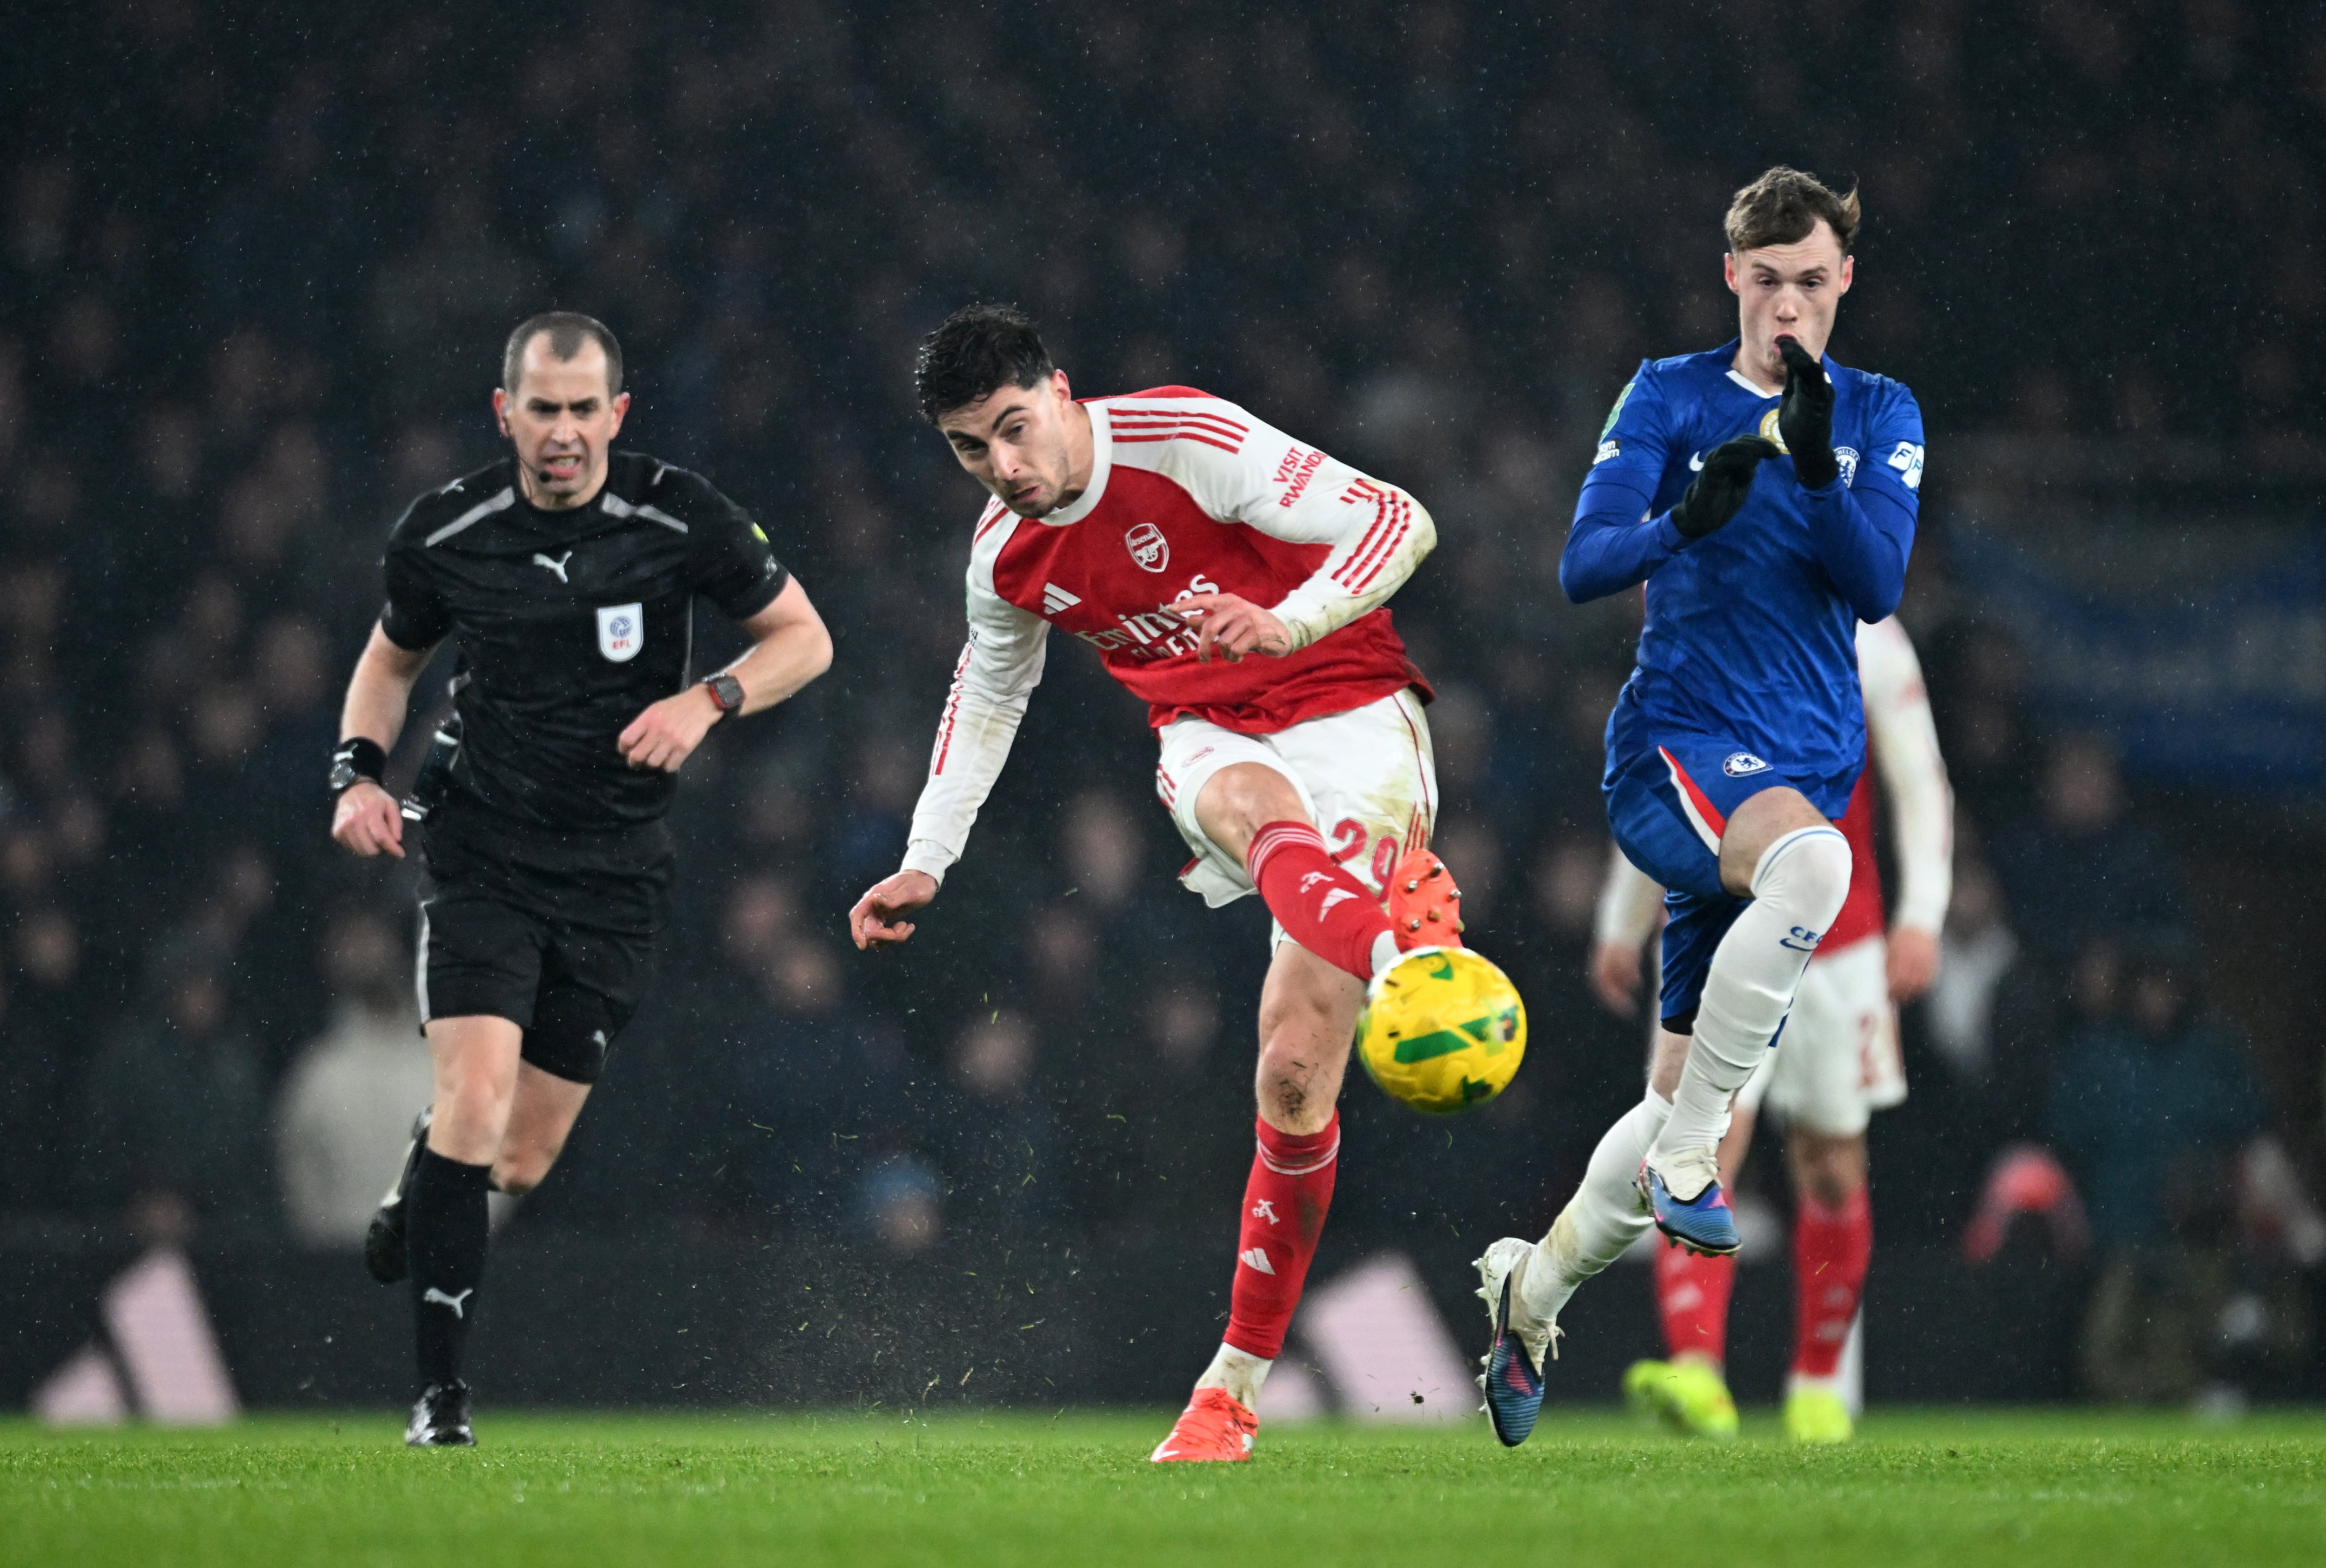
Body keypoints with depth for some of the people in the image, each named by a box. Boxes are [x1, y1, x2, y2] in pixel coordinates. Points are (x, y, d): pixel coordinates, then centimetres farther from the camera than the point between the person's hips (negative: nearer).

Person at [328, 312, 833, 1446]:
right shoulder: (445, 534, -5)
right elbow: (391, 658, 14)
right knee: (474, 1104, -20)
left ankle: (424, 1183, 42)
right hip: (482, 852, 0)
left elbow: (804, 638, 0)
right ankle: (441, 1392, -11)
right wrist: (360, 769, -3)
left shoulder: (680, 519, -10)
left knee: (521, 1164, 3)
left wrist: (708, 698, -18)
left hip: (615, 873, 1)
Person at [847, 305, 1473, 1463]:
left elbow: (1399, 522, -21)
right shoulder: (1005, 554, 3)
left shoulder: (1187, 439, -17)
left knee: (1297, 1063, -24)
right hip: (1209, 737, 4)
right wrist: (925, 863, 22)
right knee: (1249, 809, -38)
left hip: (1349, 710, -4)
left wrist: (1285, 623, -38)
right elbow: (988, 689, 25)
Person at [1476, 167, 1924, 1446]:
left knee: (1685, 1094, 6)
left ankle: (1531, 1288, 29)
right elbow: (1581, 568, -7)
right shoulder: (1669, 399, 3)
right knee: (1813, 857, -39)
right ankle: (1684, 1158, -30)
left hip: (1808, 769, 4)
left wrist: (1816, 467, -23)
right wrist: (1686, 522, -26)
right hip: (1674, 749, -4)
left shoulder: (1879, 416, 9)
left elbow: (1876, 587, -6)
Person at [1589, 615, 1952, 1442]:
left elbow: (1921, 787, 3)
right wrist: (1622, 930, 26)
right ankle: (1696, 1375, -29)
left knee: (1831, 1166, 7)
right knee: (1706, 1142, -17)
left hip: (1837, 940, 0)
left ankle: (1818, 1384, 25)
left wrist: (1921, 917, -6)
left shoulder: (1865, 644, -2)